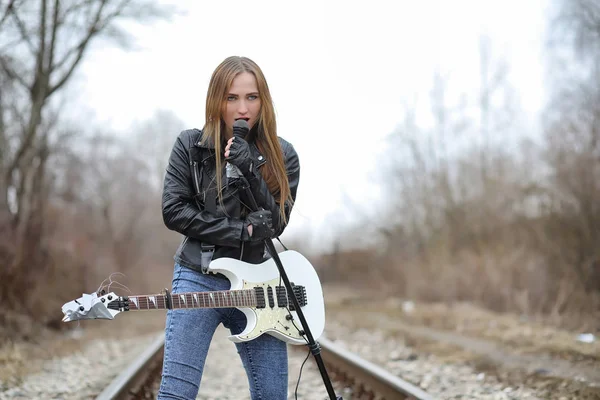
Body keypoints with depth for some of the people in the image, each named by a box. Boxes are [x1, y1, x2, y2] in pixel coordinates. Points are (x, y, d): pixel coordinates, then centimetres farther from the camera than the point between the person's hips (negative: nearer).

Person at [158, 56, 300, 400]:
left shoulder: (281, 156, 5)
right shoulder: (190, 145, 2)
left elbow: (276, 222, -4)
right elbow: (173, 210, -6)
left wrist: (249, 171, -18)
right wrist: (242, 231, -13)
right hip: (198, 279, -2)